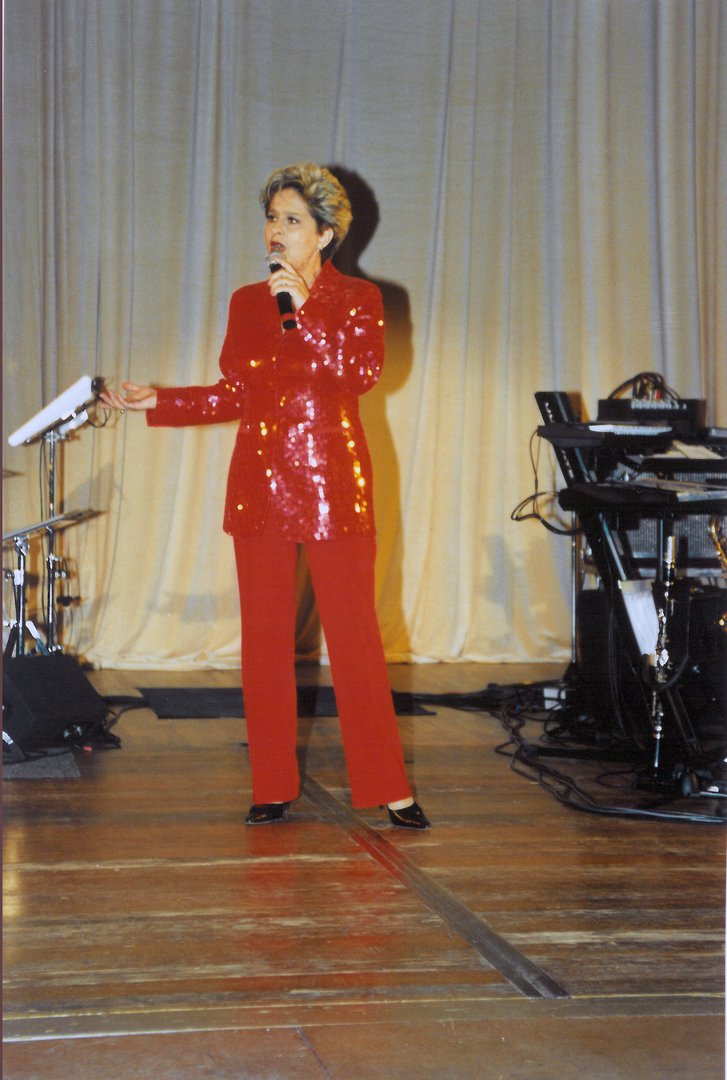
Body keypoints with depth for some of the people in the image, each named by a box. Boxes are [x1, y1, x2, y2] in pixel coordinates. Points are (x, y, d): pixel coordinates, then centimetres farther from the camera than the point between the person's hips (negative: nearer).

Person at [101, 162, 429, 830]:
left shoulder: (357, 298, 2)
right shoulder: (248, 303, 12)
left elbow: (365, 371, -15)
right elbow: (232, 395, 16)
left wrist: (305, 309, -18)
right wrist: (156, 402, 11)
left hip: (333, 485, -4)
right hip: (260, 485, 4)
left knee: (355, 636, -5)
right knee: (265, 638, 4)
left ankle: (388, 789, 2)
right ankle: (274, 788, 13)